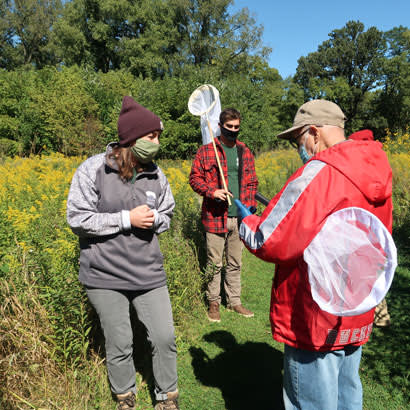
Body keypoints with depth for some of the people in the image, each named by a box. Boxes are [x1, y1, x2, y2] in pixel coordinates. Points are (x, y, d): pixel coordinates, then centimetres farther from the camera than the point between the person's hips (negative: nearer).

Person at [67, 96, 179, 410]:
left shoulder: (156, 175, 1)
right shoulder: (93, 170, -10)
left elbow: (167, 216, 14)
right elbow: (77, 219, -11)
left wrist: (153, 221, -10)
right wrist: (127, 219, -17)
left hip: (148, 273, 3)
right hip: (105, 275, -2)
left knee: (165, 337, 5)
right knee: (119, 344, 10)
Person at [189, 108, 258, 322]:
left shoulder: (245, 152, 12)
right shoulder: (206, 151, -1)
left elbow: (252, 182, 16)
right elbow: (195, 178, 0)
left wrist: (250, 207, 5)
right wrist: (212, 191, -17)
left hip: (239, 217, 4)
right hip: (215, 216, -4)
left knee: (235, 263, 14)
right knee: (214, 264, 6)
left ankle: (234, 301, 28)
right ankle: (213, 302, 22)